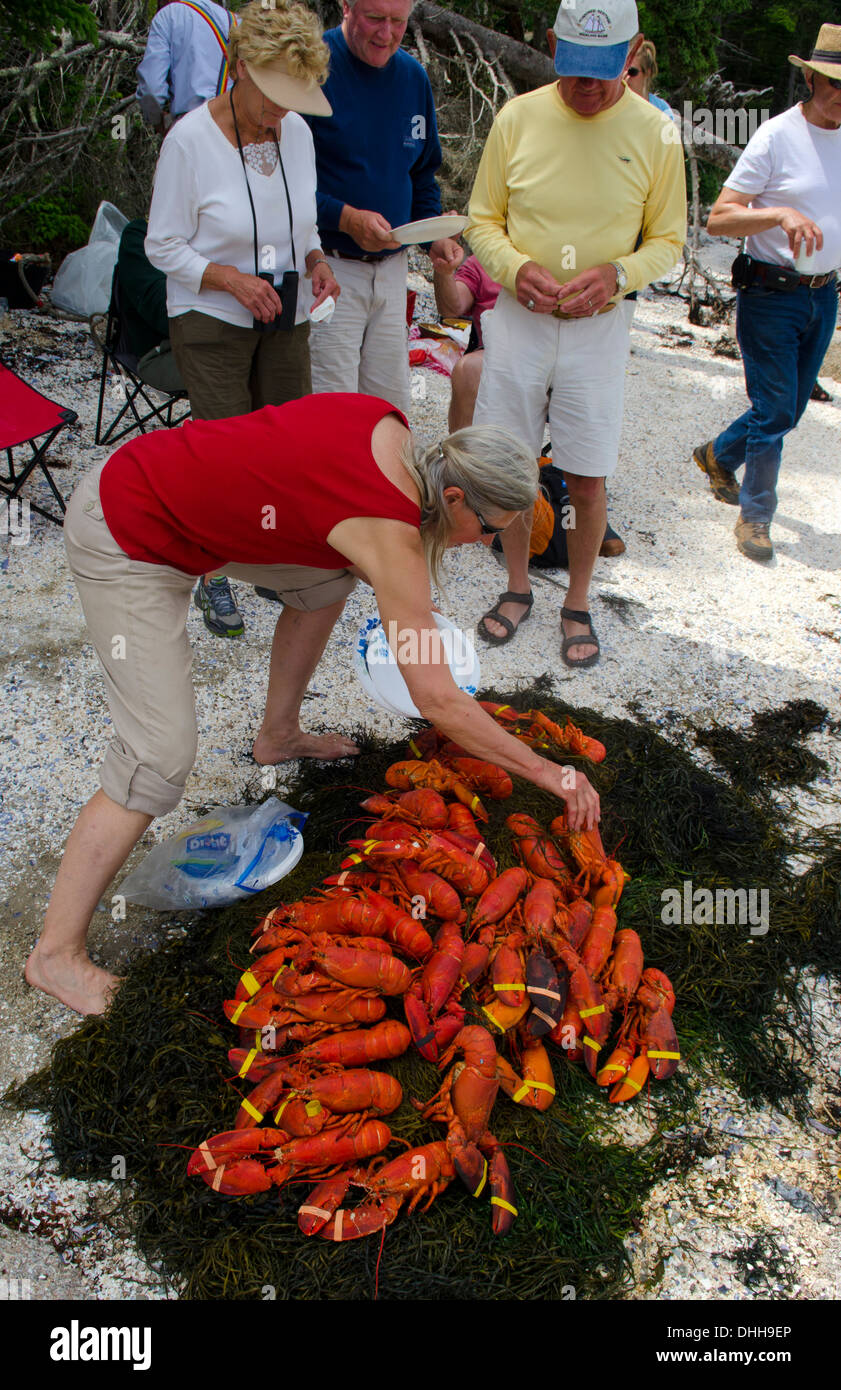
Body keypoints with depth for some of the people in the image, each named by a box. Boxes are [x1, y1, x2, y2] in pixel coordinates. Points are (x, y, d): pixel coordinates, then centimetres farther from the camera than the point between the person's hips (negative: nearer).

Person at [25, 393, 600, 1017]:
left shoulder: (392, 429, -4)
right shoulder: (388, 532, -26)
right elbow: (438, 699, -27)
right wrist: (548, 772, -17)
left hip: (177, 488, 9)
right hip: (127, 544, -9)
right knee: (161, 755, -11)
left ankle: (278, 735, 33)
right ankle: (57, 953, 2)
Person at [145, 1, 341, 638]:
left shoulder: (297, 131, 2)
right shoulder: (191, 139, -14)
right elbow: (164, 247, -9)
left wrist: (317, 262, -6)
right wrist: (232, 279, -23)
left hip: (287, 319, 5)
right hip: (211, 322, -5)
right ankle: (213, 578, 15)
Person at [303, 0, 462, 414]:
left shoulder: (413, 77, 12)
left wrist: (435, 235, 3)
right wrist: (345, 218, -25)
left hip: (391, 267, 6)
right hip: (329, 268, -6)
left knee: (392, 401, 10)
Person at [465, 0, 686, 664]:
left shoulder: (654, 133, -2)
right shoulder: (518, 118, 0)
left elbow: (668, 241, 4)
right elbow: (483, 221, 6)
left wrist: (617, 273, -16)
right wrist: (516, 267, -14)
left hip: (598, 329, -1)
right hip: (517, 318, 1)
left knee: (587, 482, 1)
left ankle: (578, 603, 21)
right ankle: (518, 586, 28)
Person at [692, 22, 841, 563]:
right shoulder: (777, 137, -9)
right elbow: (718, 219, -15)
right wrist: (780, 214, -29)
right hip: (771, 297, -6)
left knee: (790, 409, 14)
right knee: (775, 410, -5)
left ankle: (719, 455, 39)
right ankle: (755, 514, 10)